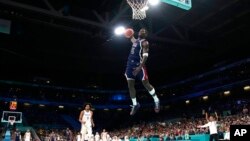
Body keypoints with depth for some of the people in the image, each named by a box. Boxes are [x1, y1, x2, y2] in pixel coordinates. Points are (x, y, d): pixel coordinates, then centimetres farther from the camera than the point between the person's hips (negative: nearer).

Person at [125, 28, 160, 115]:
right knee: (130, 86, 7)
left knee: (146, 84, -2)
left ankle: (156, 101, 17)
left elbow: (145, 56, -17)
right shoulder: (135, 41, 19)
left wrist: (140, 67, -28)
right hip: (130, 65, 8)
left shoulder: (145, 43, -5)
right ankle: (135, 105, 21)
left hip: (139, 65, -8)